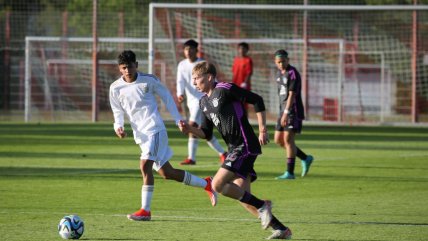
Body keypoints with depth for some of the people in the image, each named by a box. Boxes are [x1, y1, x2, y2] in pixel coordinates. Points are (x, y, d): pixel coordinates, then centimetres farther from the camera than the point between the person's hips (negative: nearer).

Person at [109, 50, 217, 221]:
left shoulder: (148, 80, -4)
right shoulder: (115, 88, 4)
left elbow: (166, 96, 9)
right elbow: (118, 112, 13)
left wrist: (178, 119, 9)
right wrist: (118, 127, -8)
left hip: (154, 130, -5)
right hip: (140, 135, 5)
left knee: (145, 165, -23)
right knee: (166, 173, 9)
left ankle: (145, 210, -20)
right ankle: (206, 184, 27)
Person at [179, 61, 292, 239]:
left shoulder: (225, 90, -11)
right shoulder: (204, 102, 15)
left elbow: (257, 100, -11)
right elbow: (207, 133, 19)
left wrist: (262, 130, -13)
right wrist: (190, 129, -1)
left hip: (245, 146, -9)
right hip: (234, 149, 9)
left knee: (218, 185, -17)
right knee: (242, 196, 4)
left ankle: (261, 205, -7)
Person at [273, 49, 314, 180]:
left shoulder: (293, 73, -14)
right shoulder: (280, 73, 13)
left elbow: (292, 95, -22)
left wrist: (286, 112, -29)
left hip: (293, 111, -9)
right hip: (283, 111, 9)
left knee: (288, 139, -12)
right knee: (278, 140, 8)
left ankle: (290, 172, -9)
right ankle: (306, 159, 21)